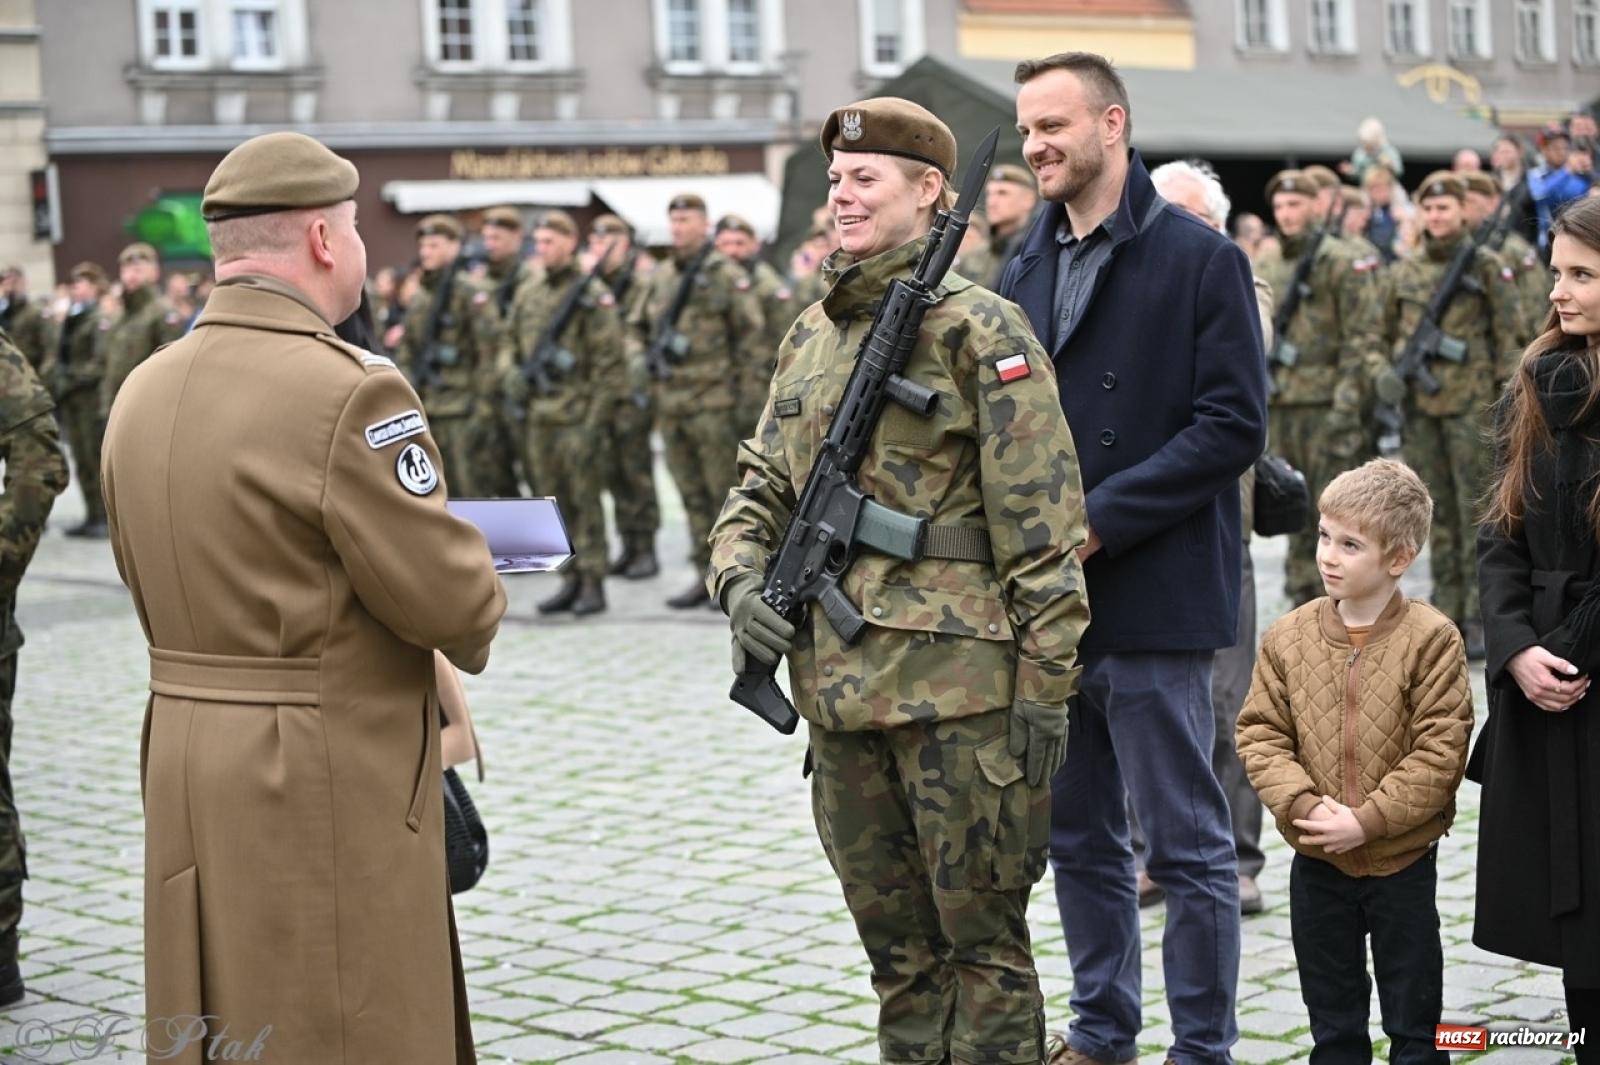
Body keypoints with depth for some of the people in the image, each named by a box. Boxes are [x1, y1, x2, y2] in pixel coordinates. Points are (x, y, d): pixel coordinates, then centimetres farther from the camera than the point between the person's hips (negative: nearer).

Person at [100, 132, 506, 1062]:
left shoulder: (143, 391, 6)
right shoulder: (349, 390, -18)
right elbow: (454, 602, -17)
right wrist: (479, 584, 5)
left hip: (185, 767, 8)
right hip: (333, 784, -8)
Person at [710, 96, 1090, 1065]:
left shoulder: (978, 328, -8)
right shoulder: (814, 335, 13)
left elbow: (1040, 525, -11)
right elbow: (762, 489, 18)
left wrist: (1045, 686, -14)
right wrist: (741, 580, -3)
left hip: (960, 684, -7)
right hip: (840, 687, 7)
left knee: (981, 938, 3)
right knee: (896, 945, 15)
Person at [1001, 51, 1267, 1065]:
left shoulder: (1200, 258, -7)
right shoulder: (1026, 269, 13)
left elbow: (1233, 425, -13)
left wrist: (1099, 520, -17)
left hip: (1153, 594, -7)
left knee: (1188, 843, 1)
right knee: (1079, 837, 15)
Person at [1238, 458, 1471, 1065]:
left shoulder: (1431, 639, -12)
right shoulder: (1288, 637, -2)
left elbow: (1441, 750, -15)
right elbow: (1261, 735, -1)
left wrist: (1366, 821, -19)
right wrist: (1300, 805, -17)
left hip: (1402, 862, -3)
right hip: (1316, 864, 3)